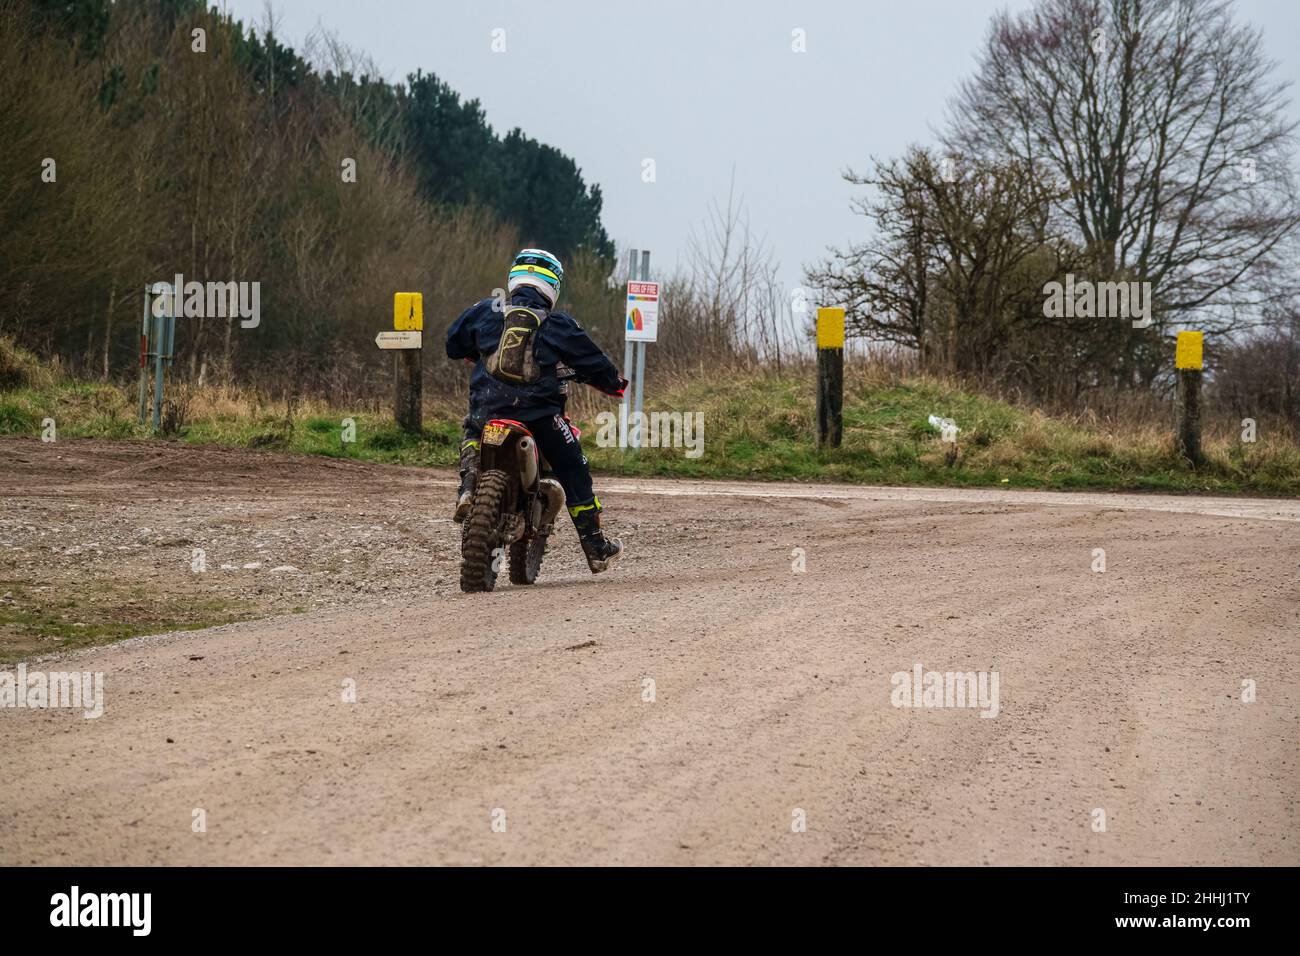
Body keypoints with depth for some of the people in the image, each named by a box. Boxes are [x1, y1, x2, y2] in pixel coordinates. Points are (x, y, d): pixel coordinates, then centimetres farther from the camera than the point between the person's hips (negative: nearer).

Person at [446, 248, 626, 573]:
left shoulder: (484, 312, 6)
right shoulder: (559, 325, -1)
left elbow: (453, 343, 19)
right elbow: (593, 363, 5)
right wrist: (616, 383, 26)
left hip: (487, 409, 2)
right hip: (540, 413, -2)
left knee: (472, 431, 35)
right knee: (573, 470, 13)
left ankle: (469, 483, 5)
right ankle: (596, 548, 17)